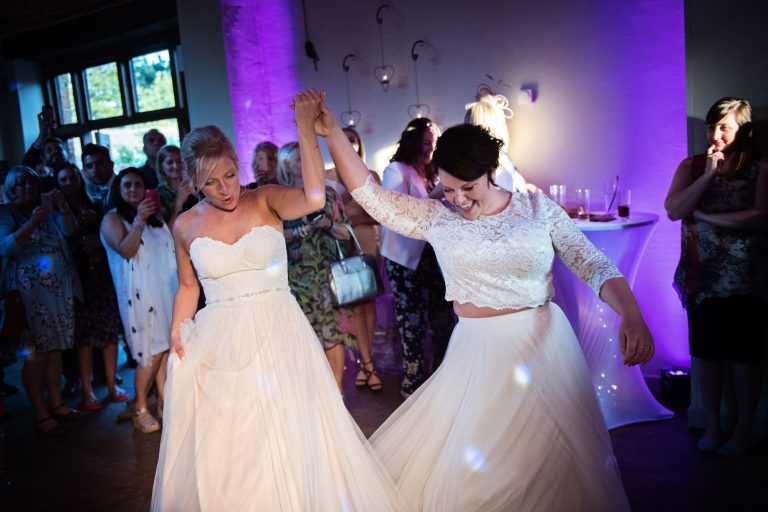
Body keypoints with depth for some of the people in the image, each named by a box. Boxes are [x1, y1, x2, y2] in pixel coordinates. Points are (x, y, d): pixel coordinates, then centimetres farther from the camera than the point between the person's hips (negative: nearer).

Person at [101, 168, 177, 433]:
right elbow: (126, 251, -16)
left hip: (165, 290, 6)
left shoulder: (154, 216, 19)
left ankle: (164, 401, 15)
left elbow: (170, 244, 17)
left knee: (166, 348, 5)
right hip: (140, 293, -6)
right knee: (151, 354, -7)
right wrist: (139, 220, -22)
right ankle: (140, 408, 8)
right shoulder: (112, 218, 0)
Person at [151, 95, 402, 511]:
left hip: (278, 336, -2)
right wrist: (178, 329, 0)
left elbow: (314, 198, -24)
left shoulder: (266, 200, -3)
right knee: (221, 450, 11)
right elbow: (188, 287, 16)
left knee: (291, 440, 5)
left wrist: (305, 128, -23)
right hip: (219, 345, 2)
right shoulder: (186, 226, 4)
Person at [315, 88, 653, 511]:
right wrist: (332, 134, -12)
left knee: (546, 466, 9)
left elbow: (595, 267, -3)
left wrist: (632, 316, -19)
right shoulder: (436, 217, 1)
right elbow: (370, 194, -3)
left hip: (542, 345, 0)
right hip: (476, 351, 1)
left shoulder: (539, 209, -1)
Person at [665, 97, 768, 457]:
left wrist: (704, 215, -11)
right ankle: (712, 426, 21)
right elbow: (672, 210, -6)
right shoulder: (691, 166, 7)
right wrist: (709, 174, -12)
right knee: (707, 352, 8)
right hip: (702, 276, 3)